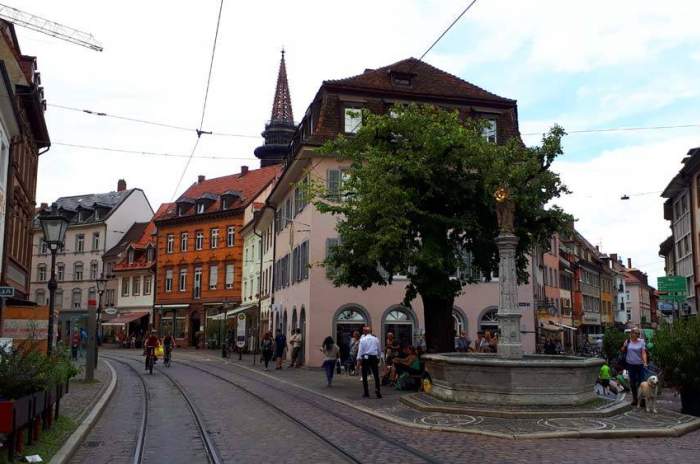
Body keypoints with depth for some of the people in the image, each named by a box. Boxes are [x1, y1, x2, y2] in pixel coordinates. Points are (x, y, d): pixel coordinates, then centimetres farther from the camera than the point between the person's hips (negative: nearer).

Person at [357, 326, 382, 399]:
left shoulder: (363, 339, -2)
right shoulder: (375, 339, 6)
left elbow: (360, 350, -6)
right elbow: (379, 350, 12)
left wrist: (359, 359, -5)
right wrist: (379, 357, 25)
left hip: (365, 358, -2)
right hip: (374, 358, 2)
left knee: (364, 376, 7)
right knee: (376, 375, 4)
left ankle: (366, 393, 6)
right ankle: (378, 391, -8)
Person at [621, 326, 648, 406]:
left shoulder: (641, 341, -1)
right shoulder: (628, 341, 4)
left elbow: (643, 352, -7)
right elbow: (623, 350, 13)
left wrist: (645, 362, -18)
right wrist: (624, 346, -7)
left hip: (640, 364, -2)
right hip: (631, 364, 2)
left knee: (640, 381, -2)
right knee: (632, 382, 8)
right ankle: (634, 398, 20)